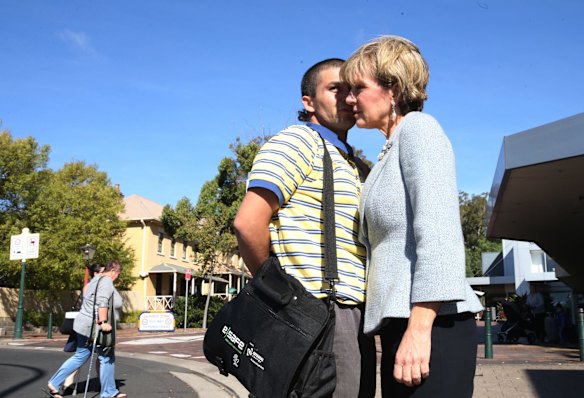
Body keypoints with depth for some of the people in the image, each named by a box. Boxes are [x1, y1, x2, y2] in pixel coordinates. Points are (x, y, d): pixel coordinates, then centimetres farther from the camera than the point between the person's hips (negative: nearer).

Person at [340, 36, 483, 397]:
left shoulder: (418, 128, -5)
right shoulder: (392, 150, 21)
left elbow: (438, 232, -17)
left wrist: (419, 326, -22)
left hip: (431, 325, -9)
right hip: (401, 323, 9)